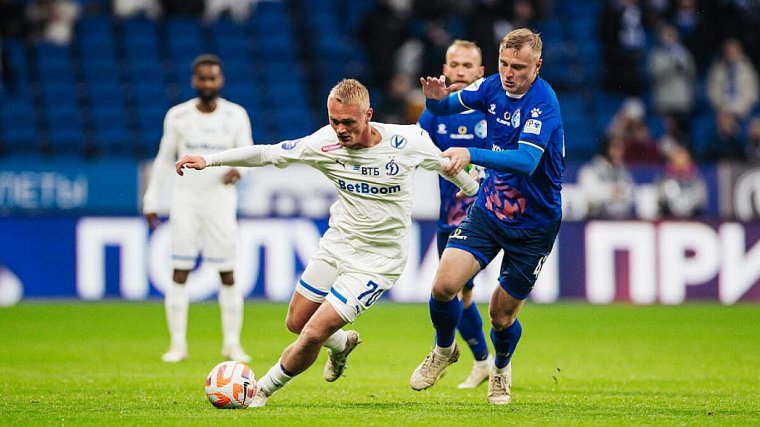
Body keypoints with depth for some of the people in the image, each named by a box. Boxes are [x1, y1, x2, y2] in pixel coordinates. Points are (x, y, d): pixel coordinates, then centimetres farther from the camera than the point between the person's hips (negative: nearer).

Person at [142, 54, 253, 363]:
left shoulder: (236, 116, 0)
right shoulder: (178, 116, 0)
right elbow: (164, 160, 8)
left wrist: (239, 169, -23)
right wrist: (152, 200, 5)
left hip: (220, 199, 0)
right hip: (185, 200, 0)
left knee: (227, 274, -2)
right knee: (180, 272, -4)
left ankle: (232, 344, 7)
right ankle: (178, 344, 1)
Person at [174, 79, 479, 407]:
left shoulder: (408, 141, -19)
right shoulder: (325, 143, -13)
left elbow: (445, 163, 2)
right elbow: (268, 154, -8)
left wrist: (476, 192, 19)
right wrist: (208, 160, -14)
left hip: (376, 261, -4)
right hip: (335, 246, 4)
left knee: (313, 334, -12)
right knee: (296, 323, 16)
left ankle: (262, 391, 10)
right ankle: (342, 343, 48)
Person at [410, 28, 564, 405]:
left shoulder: (543, 102, -23)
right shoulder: (493, 86, -5)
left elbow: (527, 161, -36)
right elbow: (447, 106, 11)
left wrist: (471, 155, -48)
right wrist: (436, 97, -14)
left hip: (533, 224, -4)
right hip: (489, 208, 4)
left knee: (501, 316, 4)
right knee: (444, 285, -13)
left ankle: (501, 368, 38)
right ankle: (444, 351, 18)